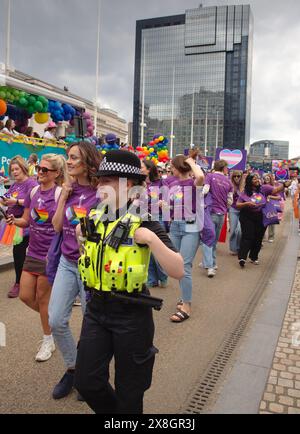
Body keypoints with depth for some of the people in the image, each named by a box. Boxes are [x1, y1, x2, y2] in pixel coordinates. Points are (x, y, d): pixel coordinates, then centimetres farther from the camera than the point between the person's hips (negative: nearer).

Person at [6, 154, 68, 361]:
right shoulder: (33, 192, 5)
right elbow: (26, 220, 11)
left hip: (50, 254, -6)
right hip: (33, 252, 6)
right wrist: (14, 220, -9)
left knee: (43, 298, 6)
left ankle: (49, 341, 27)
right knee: (26, 296, 10)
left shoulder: (59, 193, -14)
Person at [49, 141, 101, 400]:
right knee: (56, 321, 7)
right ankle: (73, 368, 32)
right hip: (67, 263, 6)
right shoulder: (70, 190, 5)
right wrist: (63, 197, -5)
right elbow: (57, 226, 1)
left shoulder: (101, 192, -14)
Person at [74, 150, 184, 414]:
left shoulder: (144, 220, -15)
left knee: (129, 390, 13)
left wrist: (151, 239, -33)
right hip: (97, 309, 5)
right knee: (86, 382, 11)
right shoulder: (95, 218, 3)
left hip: (131, 314, -5)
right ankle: (111, 410, 41)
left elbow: (178, 271, -22)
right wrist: (83, 234, 5)